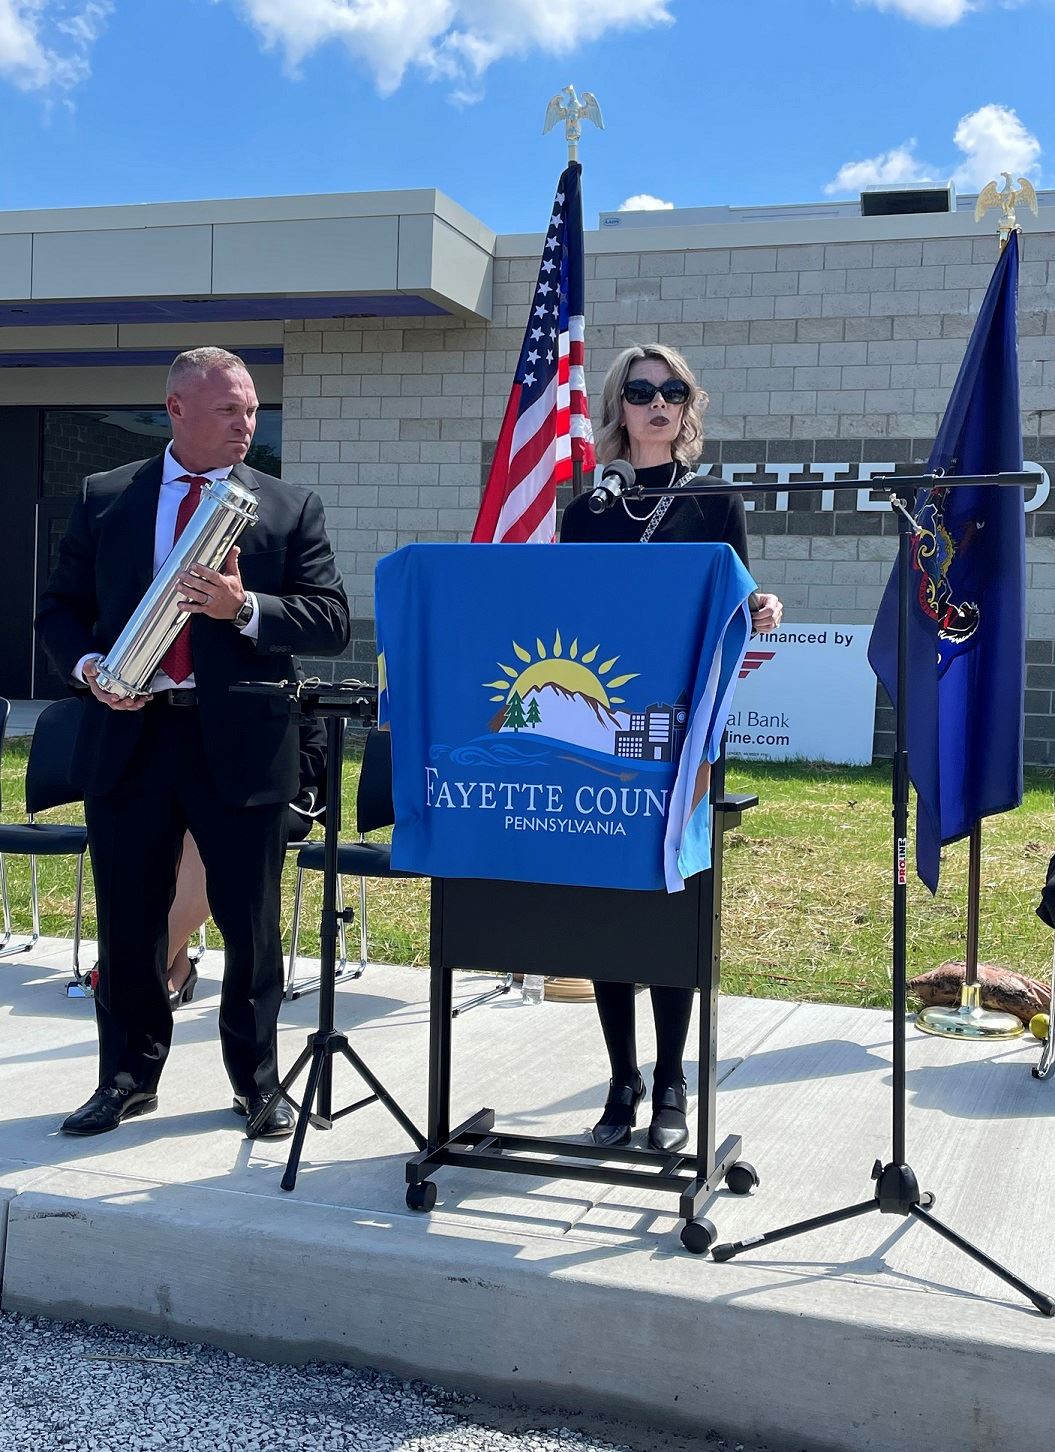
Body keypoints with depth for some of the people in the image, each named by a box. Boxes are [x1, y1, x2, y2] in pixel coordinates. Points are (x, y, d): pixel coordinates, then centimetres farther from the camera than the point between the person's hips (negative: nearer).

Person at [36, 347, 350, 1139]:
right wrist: (86, 665, -9)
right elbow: (61, 606, 11)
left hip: (240, 740, -1)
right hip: (128, 733, 2)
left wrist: (245, 608, -18)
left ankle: (257, 1081, 24)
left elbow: (331, 622, -3)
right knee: (129, 920, 11)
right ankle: (129, 1076, 28)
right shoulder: (104, 498, 8)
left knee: (252, 925, 7)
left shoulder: (292, 508, 3)